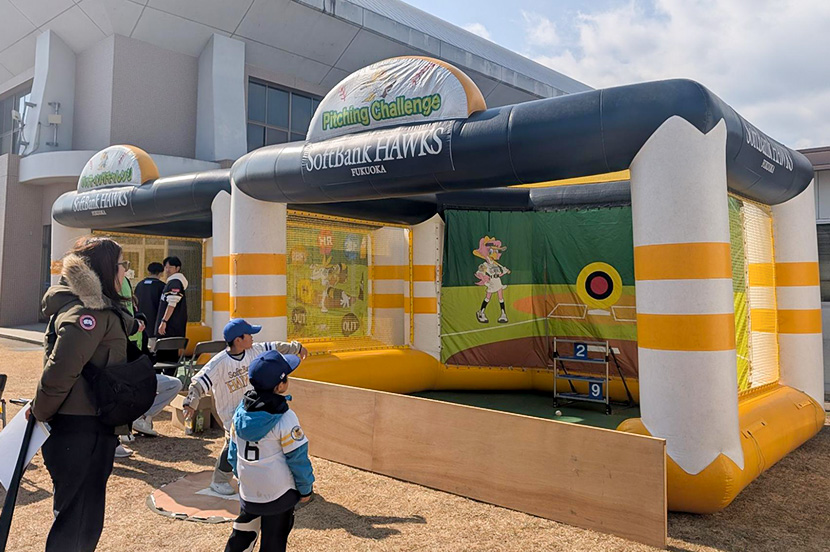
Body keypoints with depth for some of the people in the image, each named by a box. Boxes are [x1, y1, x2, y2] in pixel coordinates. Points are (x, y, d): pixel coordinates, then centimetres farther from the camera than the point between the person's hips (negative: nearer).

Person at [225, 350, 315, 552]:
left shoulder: (240, 412, -5)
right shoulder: (285, 419, -23)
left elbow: (233, 450, 7)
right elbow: (297, 457, -15)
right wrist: (306, 488, -1)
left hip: (247, 490, 5)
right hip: (279, 493, -5)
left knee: (242, 535, 24)